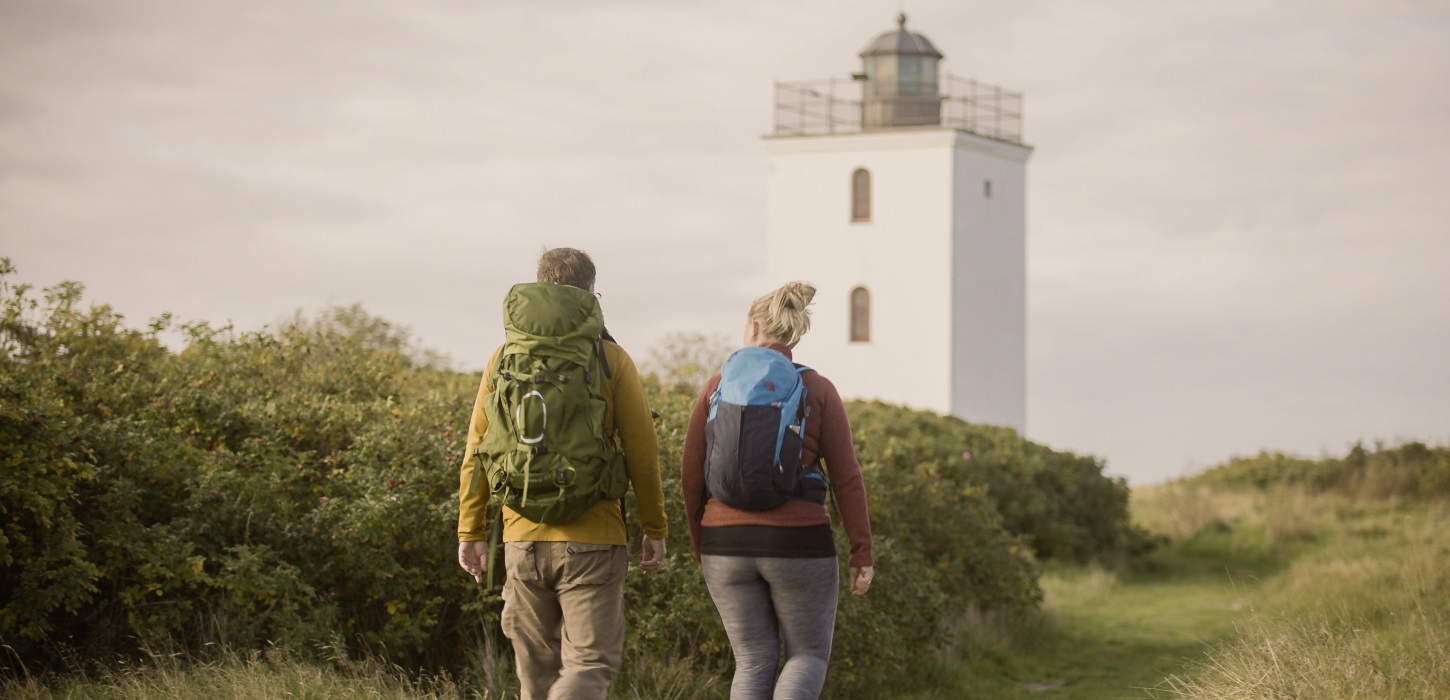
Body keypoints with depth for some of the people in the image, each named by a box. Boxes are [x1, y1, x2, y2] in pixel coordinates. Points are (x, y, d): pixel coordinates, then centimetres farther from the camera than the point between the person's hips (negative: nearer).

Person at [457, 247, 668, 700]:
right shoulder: (610, 359, -3)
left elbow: (478, 449, 4)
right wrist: (654, 529, 7)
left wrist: (471, 531, 11)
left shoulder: (506, 357, 4)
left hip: (523, 539, 3)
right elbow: (641, 451, -3)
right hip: (592, 541, -3)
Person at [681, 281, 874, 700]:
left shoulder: (717, 389, 3)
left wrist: (701, 548, 16)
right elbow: (846, 477, -5)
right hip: (798, 543, -2)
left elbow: (691, 477, 4)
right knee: (808, 656, 12)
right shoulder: (818, 391, -1)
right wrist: (862, 554, 0)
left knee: (754, 662, 12)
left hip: (727, 544, 2)